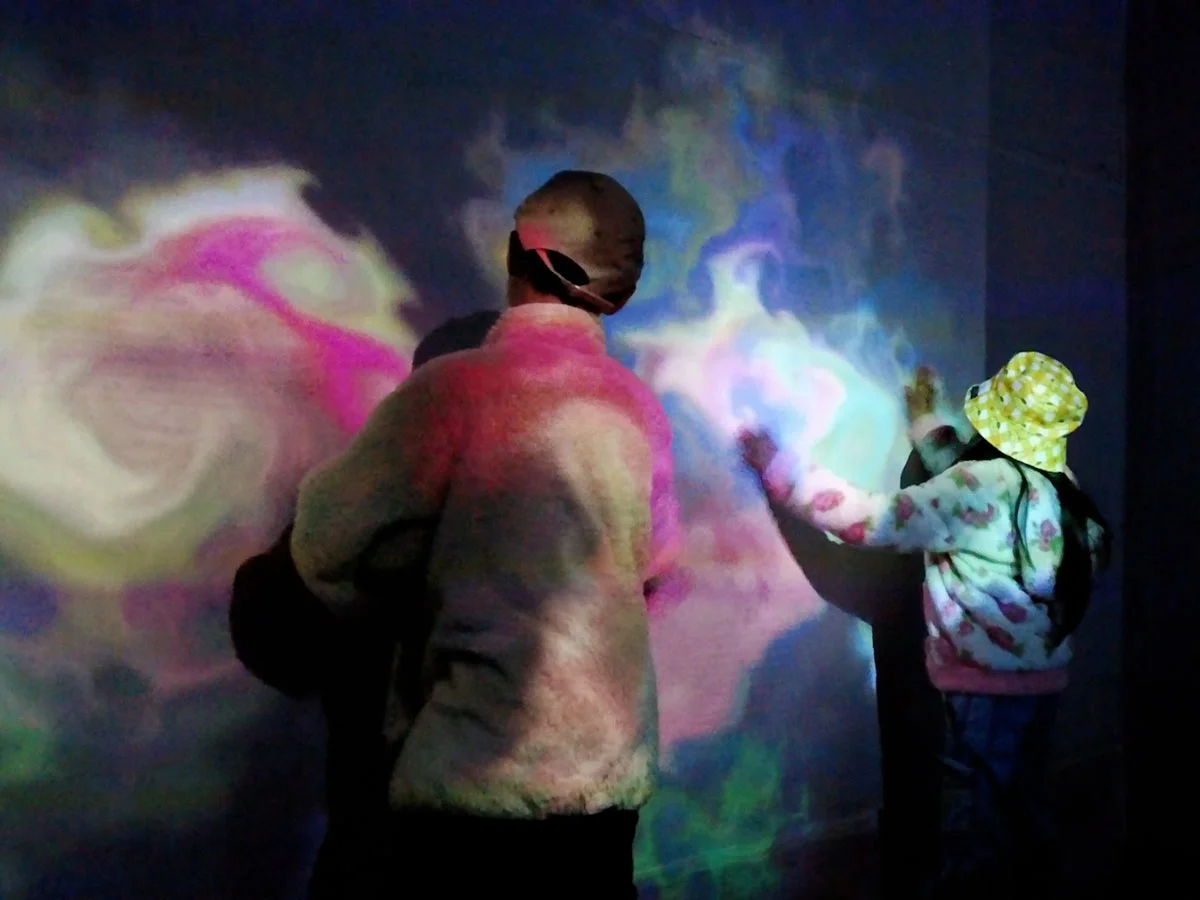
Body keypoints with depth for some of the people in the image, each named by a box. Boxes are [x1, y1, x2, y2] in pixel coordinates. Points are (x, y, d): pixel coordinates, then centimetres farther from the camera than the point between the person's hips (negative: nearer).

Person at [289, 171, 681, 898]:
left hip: (478, 780, -5)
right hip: (609, 773, 5)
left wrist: (410, 610, 13)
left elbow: (328, 549, -7)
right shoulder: (638, 407, 1)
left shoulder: (455, 387, -14)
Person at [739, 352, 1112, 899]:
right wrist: (925, 420, 31)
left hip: (990, 684, -9)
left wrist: (777, 469, -14)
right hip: (1039, 677, 9)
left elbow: (875, 522, -19)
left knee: (974, 817, 4)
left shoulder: (988, 483, -21)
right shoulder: (1053, 482, 4)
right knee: (1019, 808, 22)